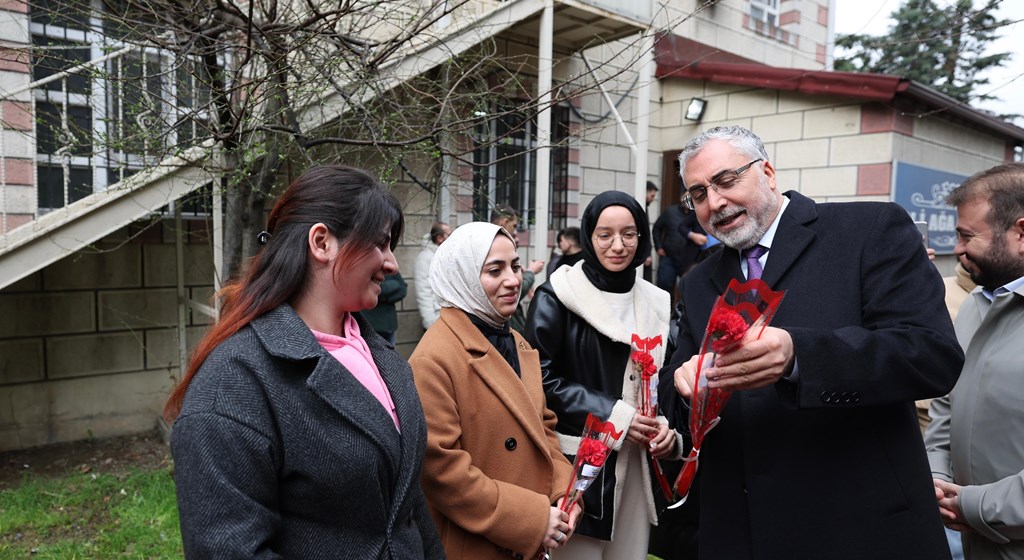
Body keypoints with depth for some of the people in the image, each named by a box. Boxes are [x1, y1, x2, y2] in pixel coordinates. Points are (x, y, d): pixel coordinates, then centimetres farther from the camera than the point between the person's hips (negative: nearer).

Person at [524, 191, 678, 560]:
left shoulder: (656, 303, 9)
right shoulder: (558, 296, -7)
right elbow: (541, 378, -11)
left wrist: (667, 426, -2)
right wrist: (612, 416, -14)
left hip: (639, 461, 5)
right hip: (578, 460, -4)